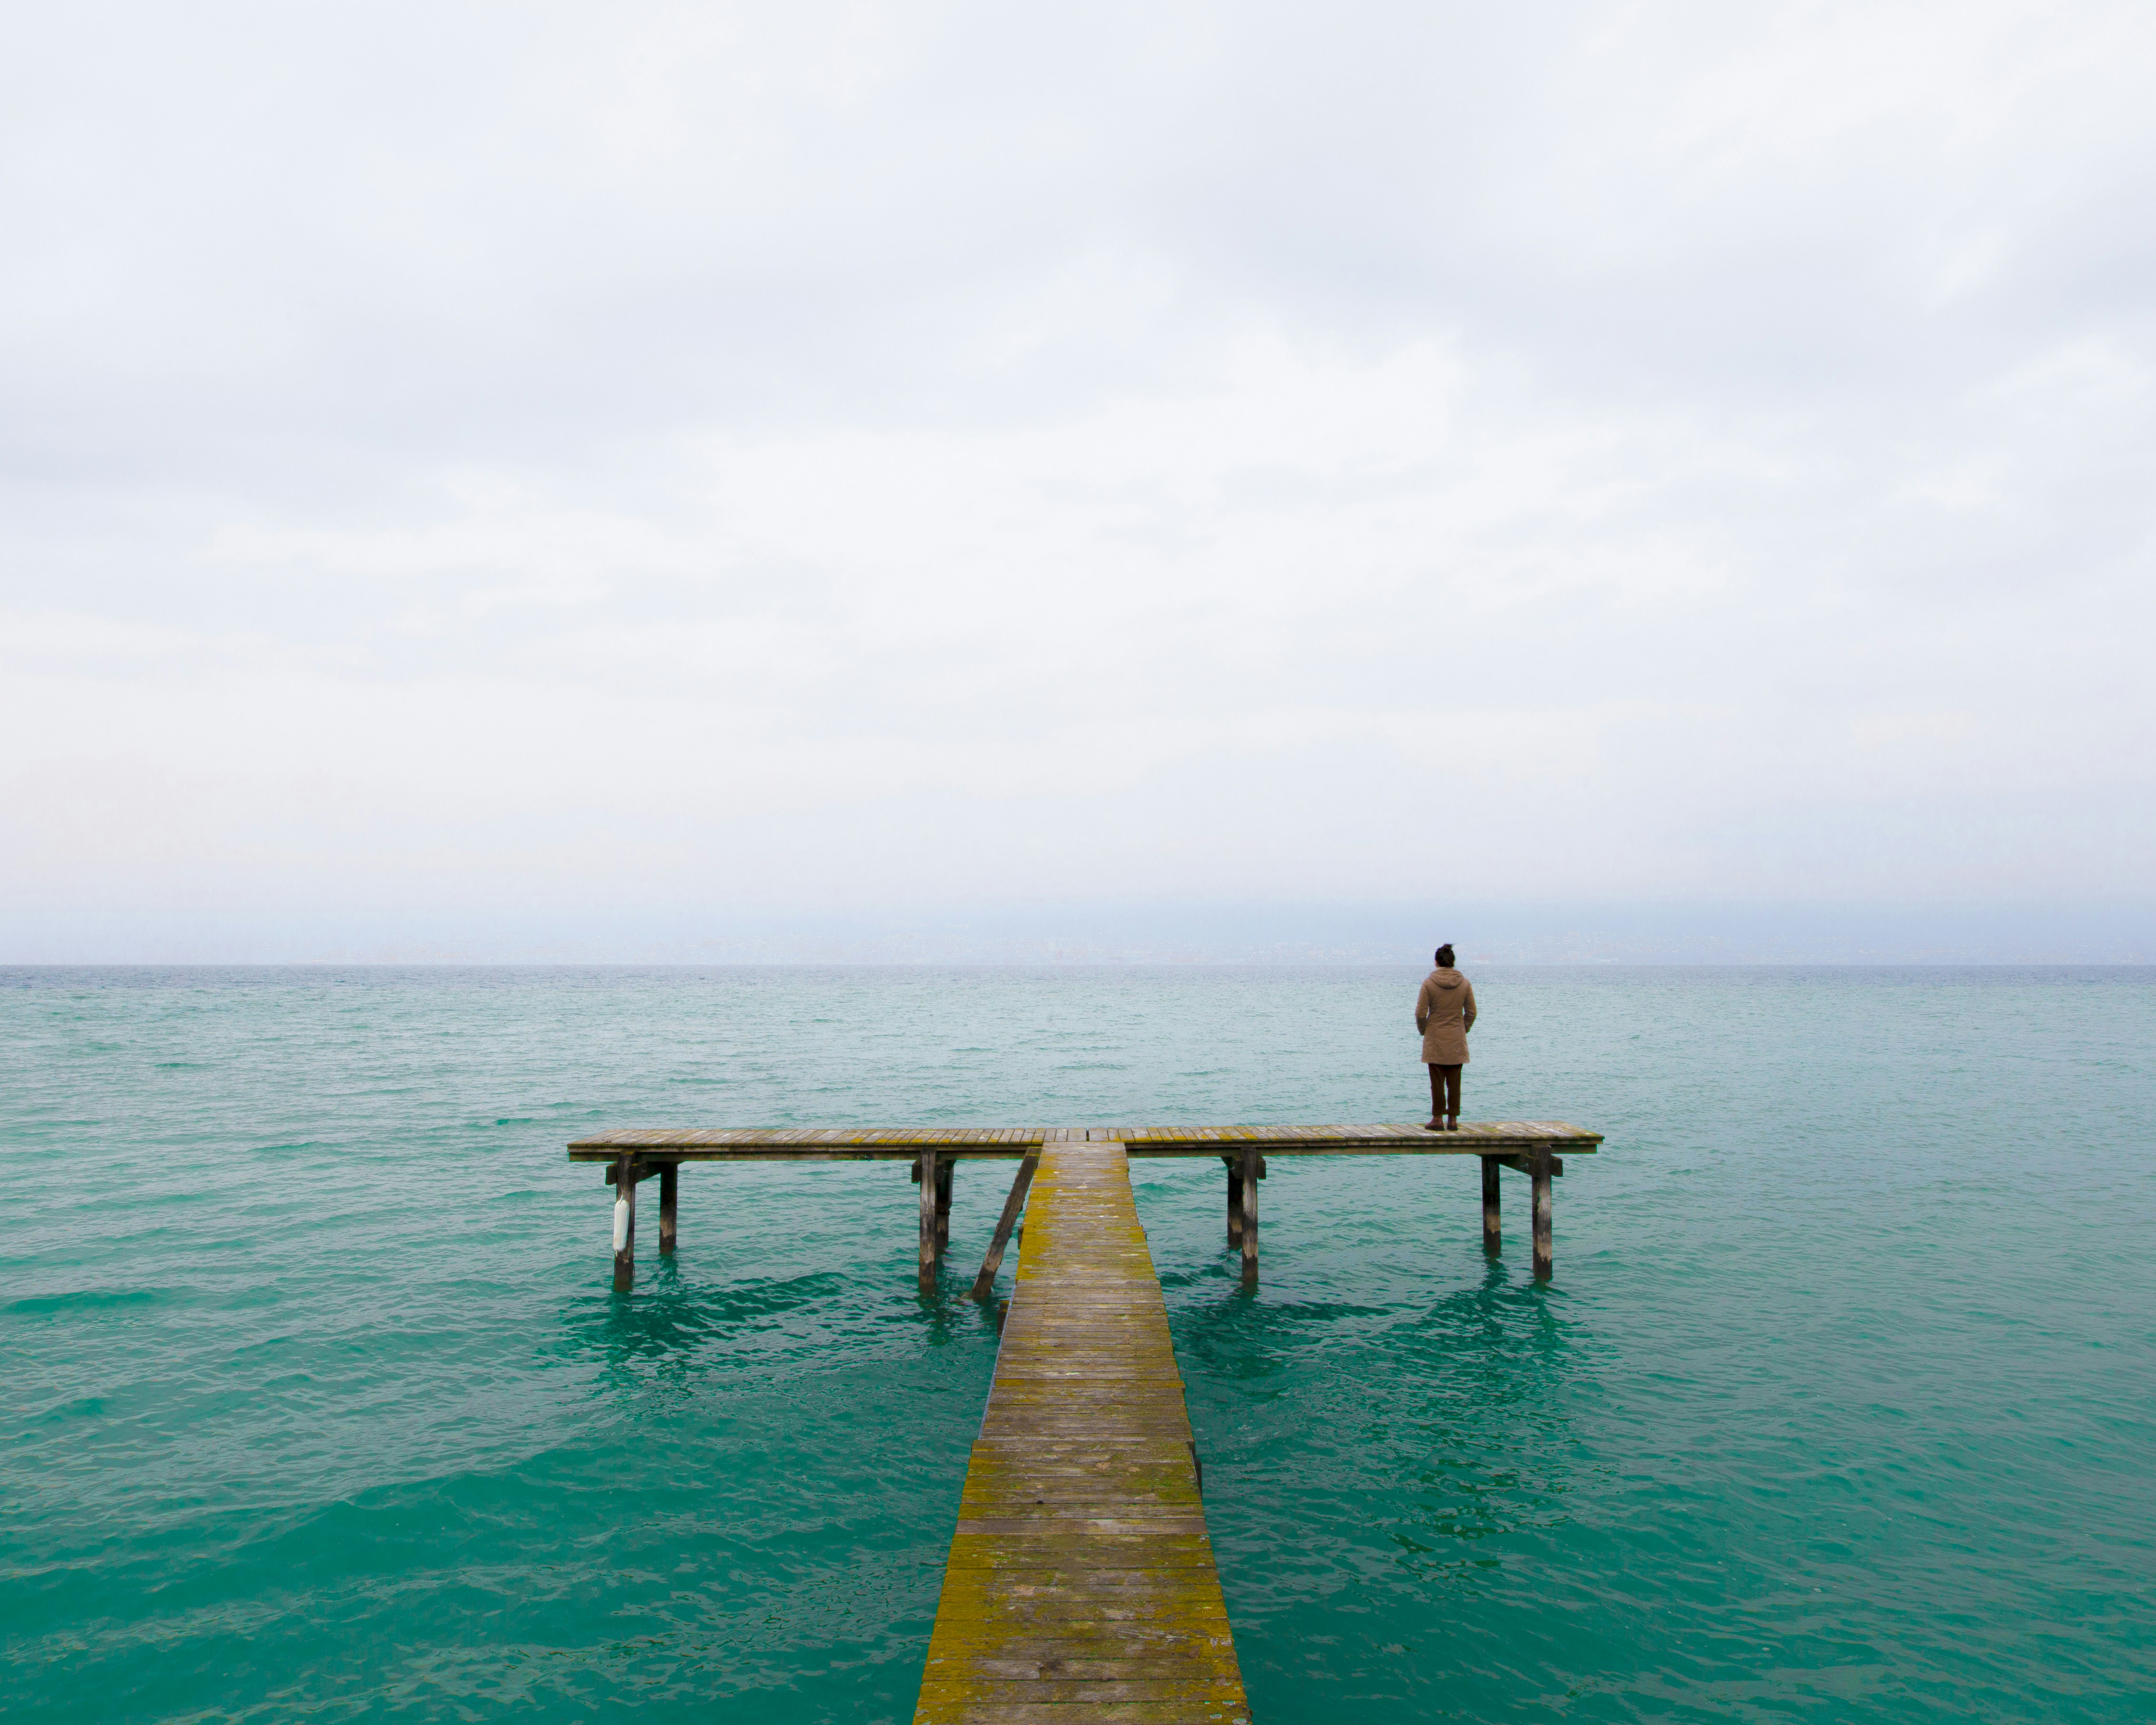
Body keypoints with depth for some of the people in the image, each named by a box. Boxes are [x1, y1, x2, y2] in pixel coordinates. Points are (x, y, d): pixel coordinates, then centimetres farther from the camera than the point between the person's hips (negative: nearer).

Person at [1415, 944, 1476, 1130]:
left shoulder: (1429, 983, -9)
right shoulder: (1465, 983, -1)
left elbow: (1421, 1013, -7)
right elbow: (1471, 1012, 4)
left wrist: (1423, 1030, 9)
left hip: (1435, 1040, -2)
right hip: (1457, 1041, 2)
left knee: (1437, 1081, 4)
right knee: (1454, 1082, 8)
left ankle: (1438, 1119, 6)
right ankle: (1453, 1120, 11)